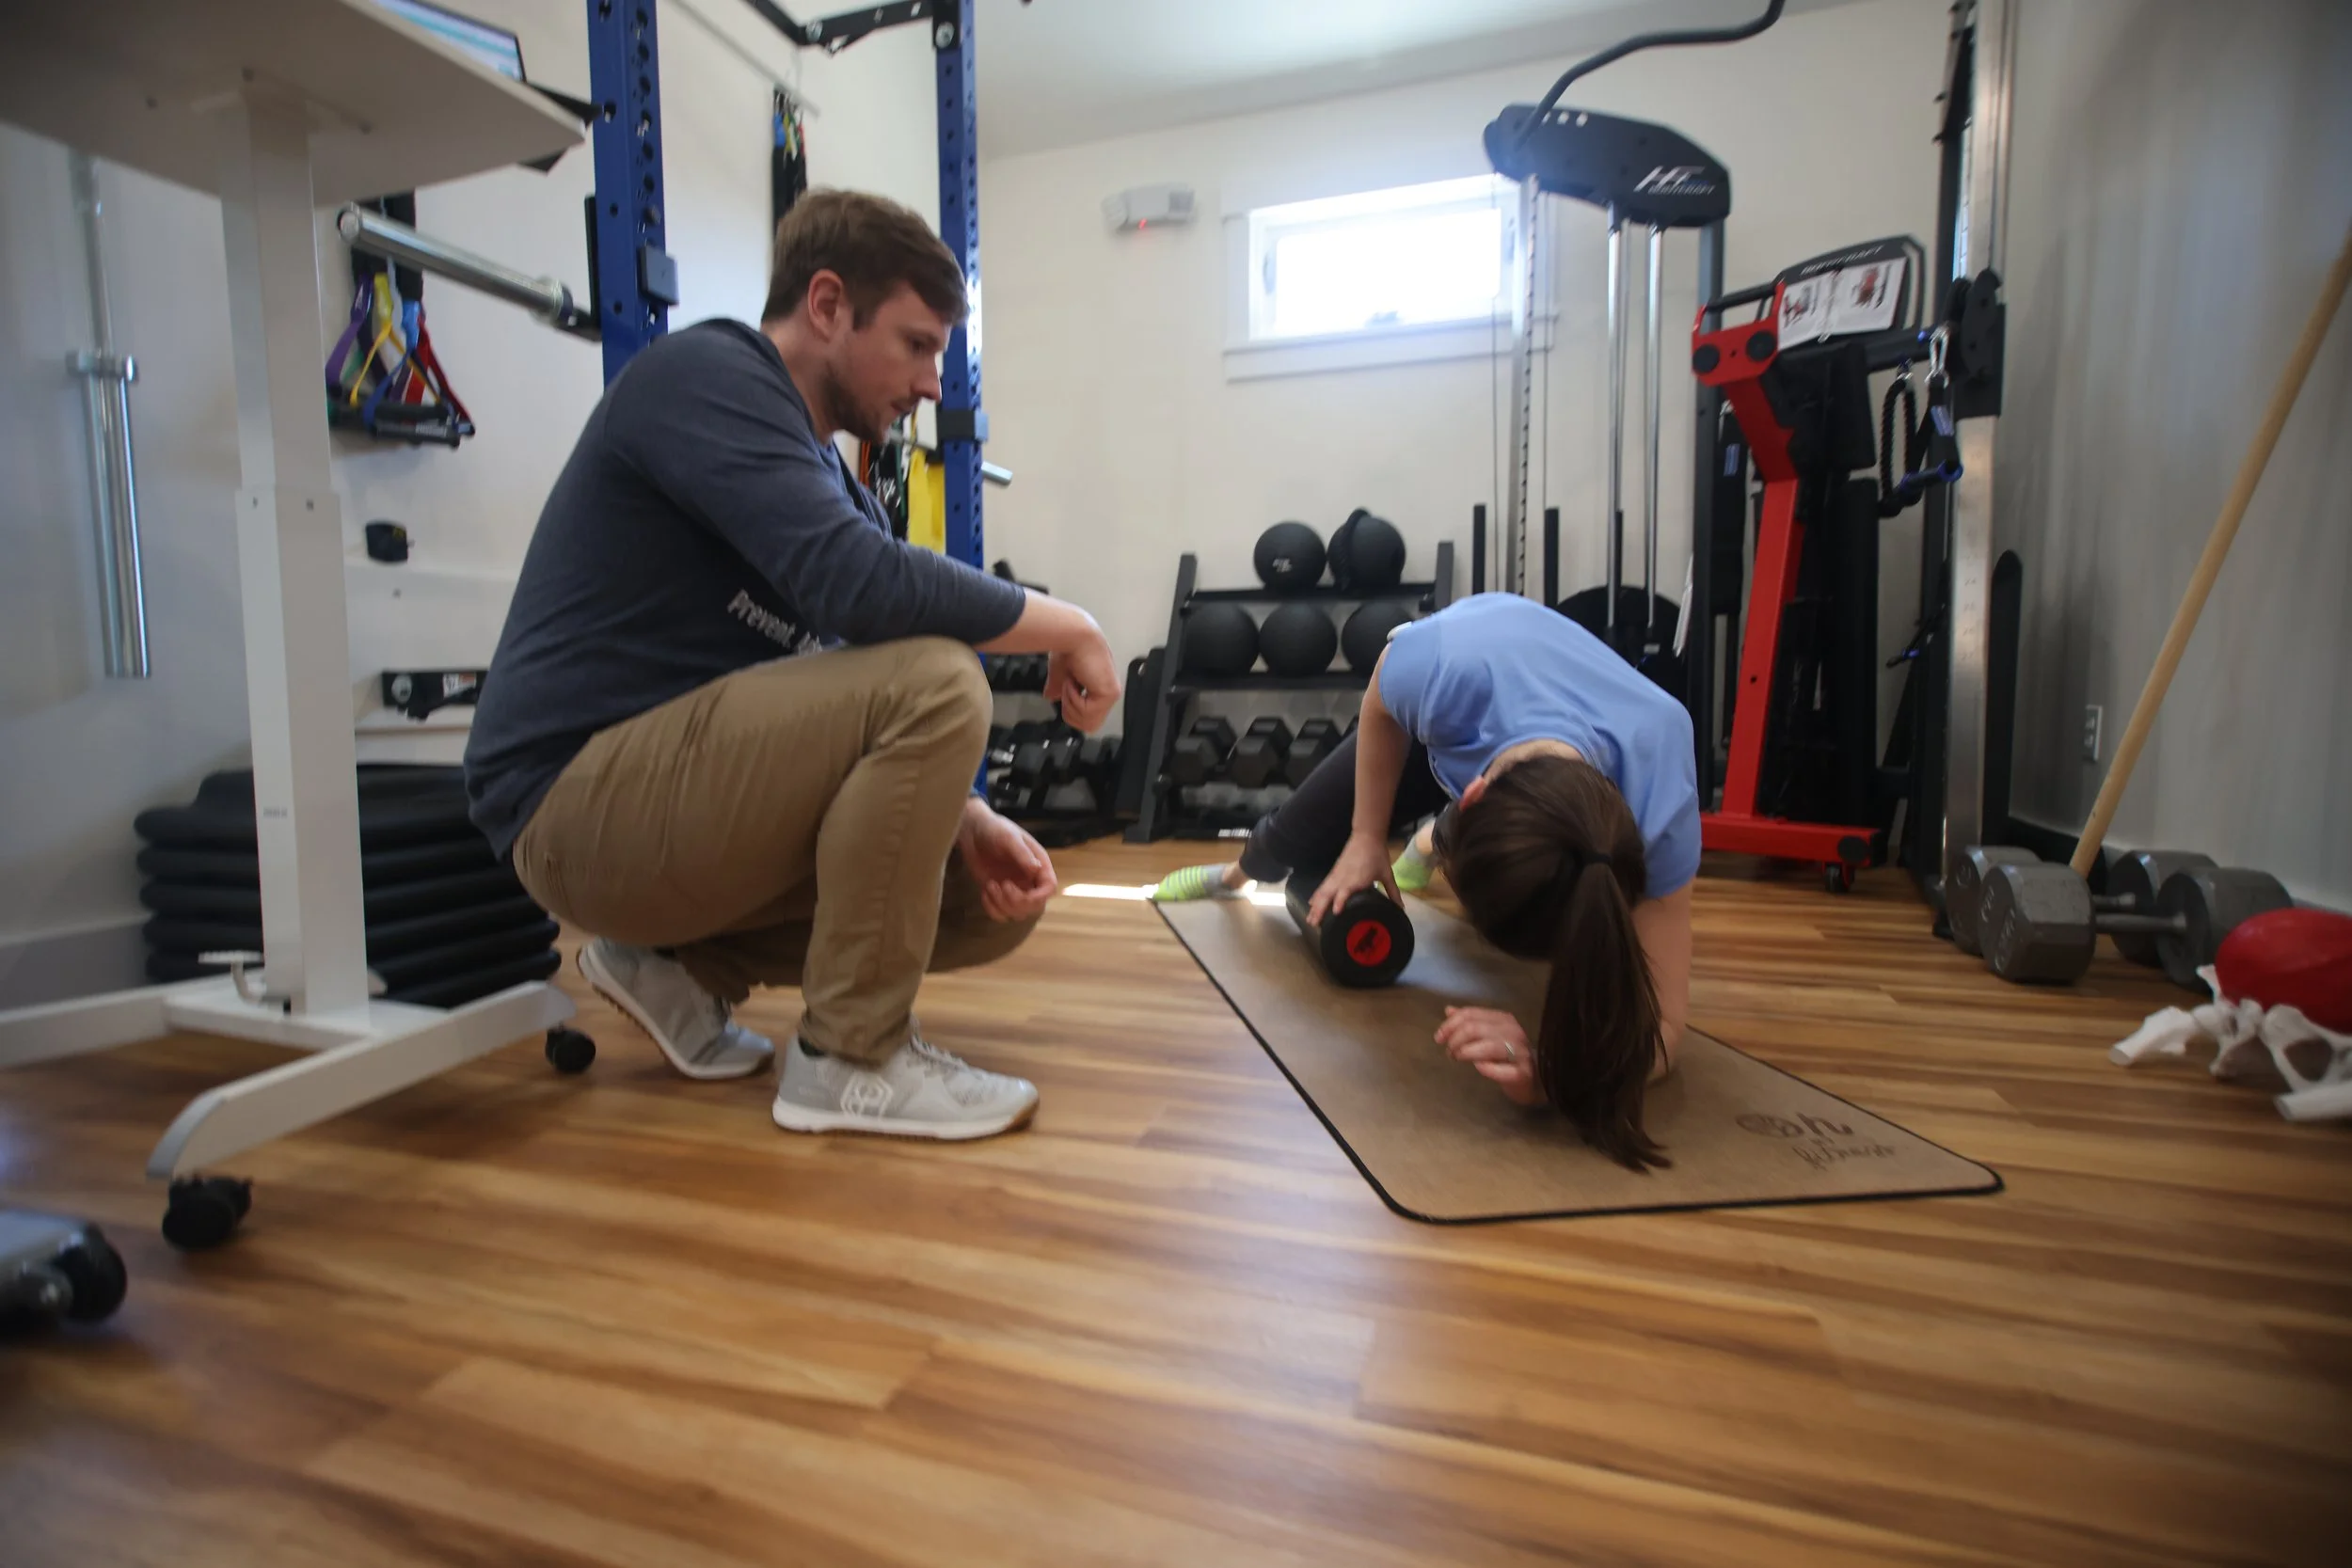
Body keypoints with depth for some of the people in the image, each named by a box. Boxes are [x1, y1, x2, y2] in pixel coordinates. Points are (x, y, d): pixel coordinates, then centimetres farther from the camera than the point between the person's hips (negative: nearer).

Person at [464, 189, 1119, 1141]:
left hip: (679, 795, 8)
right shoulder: (705, 375, -11)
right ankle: (850, 1059, -13)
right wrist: (1063, 625, -16)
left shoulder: (829, 478, 13)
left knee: (996, 901, 2)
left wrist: (966, 823, -8)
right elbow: (854, 586, -29)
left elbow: (880, 724, 10)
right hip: (581, 802, -8)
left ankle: (681, 967, 12)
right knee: (933, 682, -26)